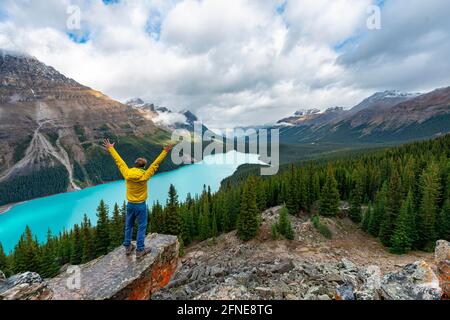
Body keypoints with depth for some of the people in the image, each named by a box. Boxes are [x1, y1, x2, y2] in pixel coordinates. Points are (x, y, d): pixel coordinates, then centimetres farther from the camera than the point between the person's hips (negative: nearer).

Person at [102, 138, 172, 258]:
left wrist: (110, 148, 9)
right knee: (141, 227, 7)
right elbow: (155, 164, -17)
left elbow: (119, 161, -1)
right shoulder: (144, 176, -19)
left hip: (130, 204, 5)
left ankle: (128, 247, 32)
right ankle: (140, 250, 15)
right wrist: (164, 152, -12)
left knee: (128, 226, 19)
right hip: (141, 205, -4)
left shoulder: (127, 174, -10)